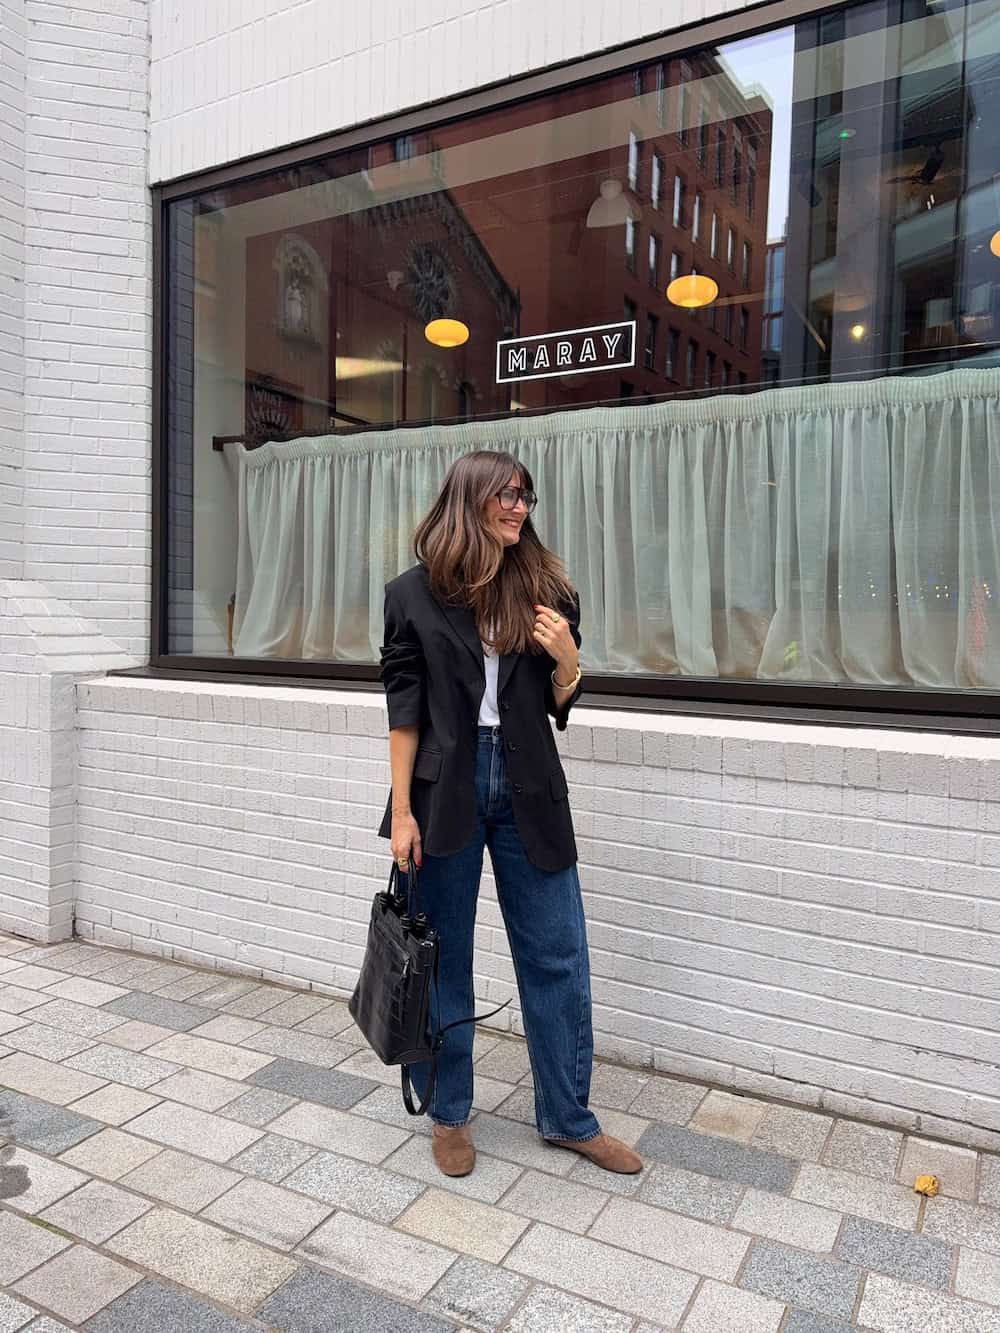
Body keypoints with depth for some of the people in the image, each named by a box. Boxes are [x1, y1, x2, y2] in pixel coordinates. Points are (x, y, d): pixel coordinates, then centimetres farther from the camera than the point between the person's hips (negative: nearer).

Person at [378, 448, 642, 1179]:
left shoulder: (546, 590, 4)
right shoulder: (416, 593, -2)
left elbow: (560, 707, 8)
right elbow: (404, 708, -2)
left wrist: (567, 660, -13)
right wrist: (401, 810, -6)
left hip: (528, 789, 3)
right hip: (446, 789, -2)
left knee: (558, 956, 9)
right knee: (444, 958, 11)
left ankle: (569, 1117, 28)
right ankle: (449, 1114, 31)